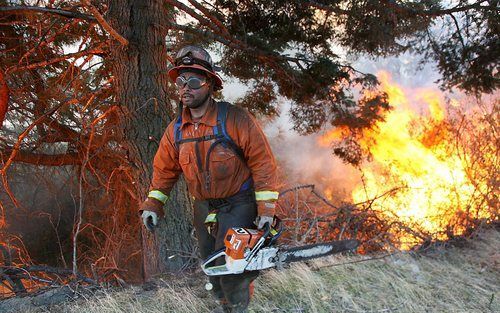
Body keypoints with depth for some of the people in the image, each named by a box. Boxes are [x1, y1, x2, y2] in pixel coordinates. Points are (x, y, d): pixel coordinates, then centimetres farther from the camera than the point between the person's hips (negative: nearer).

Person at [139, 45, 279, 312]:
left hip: (238, 205, -6)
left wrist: (266, 210, -20)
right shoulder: (176, 130, -2)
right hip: (203, 208, 6)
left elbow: (262, 162, -18)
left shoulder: (235, 119, -19)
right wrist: (152, 206, 4)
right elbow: (164, 169, 11)